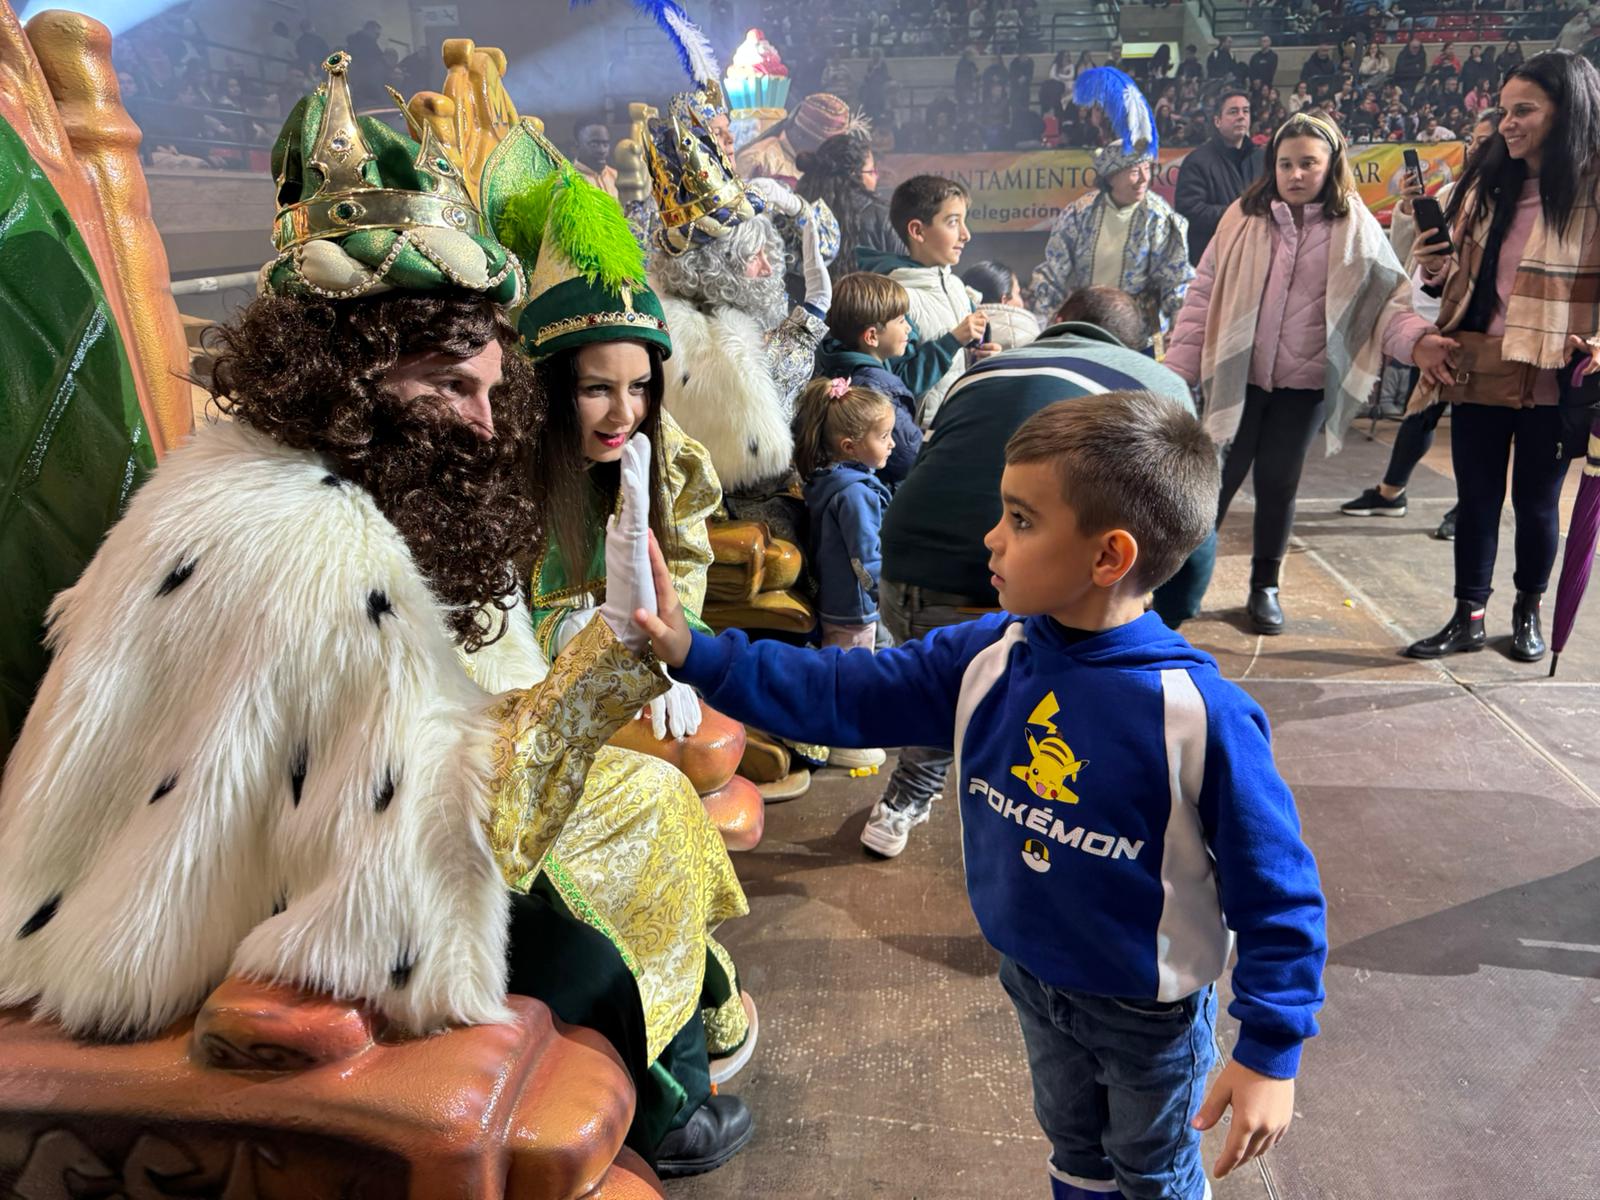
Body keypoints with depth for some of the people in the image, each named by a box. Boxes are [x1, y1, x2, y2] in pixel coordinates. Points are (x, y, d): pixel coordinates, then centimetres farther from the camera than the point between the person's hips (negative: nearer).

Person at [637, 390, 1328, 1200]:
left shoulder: (1203, 715, -32)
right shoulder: (983, 658, -17)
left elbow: (1277, 889, -22)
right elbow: (841, 696, -14)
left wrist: (1272, 1051, -18)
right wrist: (692, 651, -21)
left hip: (1150, 1010, -4)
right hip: (1031, 976, 5)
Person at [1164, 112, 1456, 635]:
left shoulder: (1355, 228, 1)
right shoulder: (1243, 217, 0)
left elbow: (1387, 297, 1)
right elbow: (1204, 295, 1)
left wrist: (1416, 341, -18)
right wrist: (1178, 369, -3)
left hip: (1304, 383, 1)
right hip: (1236, 376, 0)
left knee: (1277, 484, 8)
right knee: (1218, 477, 4)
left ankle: (1265, 587, 23)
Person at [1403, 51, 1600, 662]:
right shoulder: (1487, 181, 8)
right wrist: (1434, 267, -5)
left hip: (1549, 378, -4)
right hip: (1476, 370, 4)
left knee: (1535, 500, 11)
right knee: (1476, 498, 10)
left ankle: (1528, 611, 31)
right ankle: (1467, 618, 22)